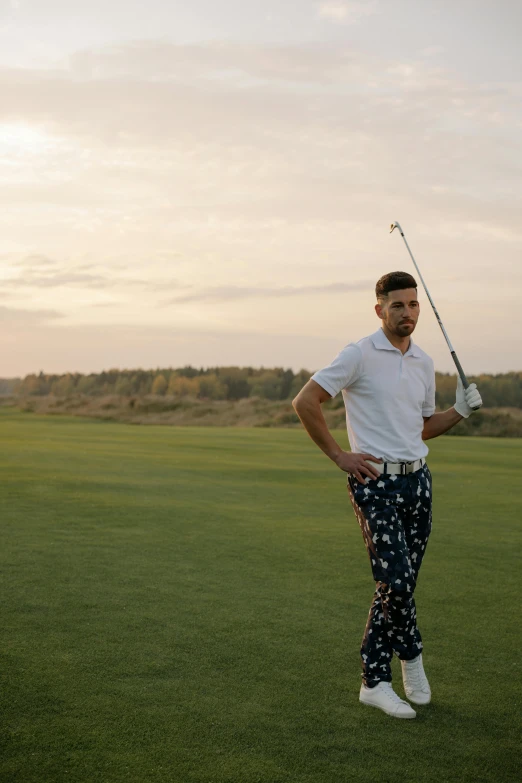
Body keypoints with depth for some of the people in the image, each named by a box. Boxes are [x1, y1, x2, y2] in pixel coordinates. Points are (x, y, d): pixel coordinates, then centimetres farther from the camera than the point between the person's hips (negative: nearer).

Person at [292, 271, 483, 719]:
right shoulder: (360, 355, -8)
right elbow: (305, 401, -11)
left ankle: (375, 681, 18)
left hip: (418, 480, 6)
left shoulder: (424, 363, 13)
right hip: (376, 483, -6)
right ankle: (411, 656, 14)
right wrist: (339, 455, -9)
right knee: (396, 581, -11)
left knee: (398, 585, 7)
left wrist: (462, 411, 6)